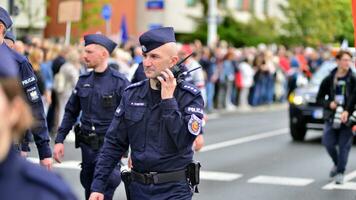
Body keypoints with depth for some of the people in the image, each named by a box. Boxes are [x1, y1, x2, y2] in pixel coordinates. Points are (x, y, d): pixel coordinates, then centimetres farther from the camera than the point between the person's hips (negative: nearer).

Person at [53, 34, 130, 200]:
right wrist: (59, 140, 7)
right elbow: (71, 112, 13)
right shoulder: (83, 81, 7)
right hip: (87, 145, 6)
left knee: (107, 185, -13)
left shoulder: (119, 82, -9)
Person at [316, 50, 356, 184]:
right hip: (331, 118, 2)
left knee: (344, 146, -3)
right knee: (328, 143, -4)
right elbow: (319, 99, 8)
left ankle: (340, 172, 9)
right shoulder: (328, 80, 4)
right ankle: (337, 164, 25)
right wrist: (329, 104, -10)